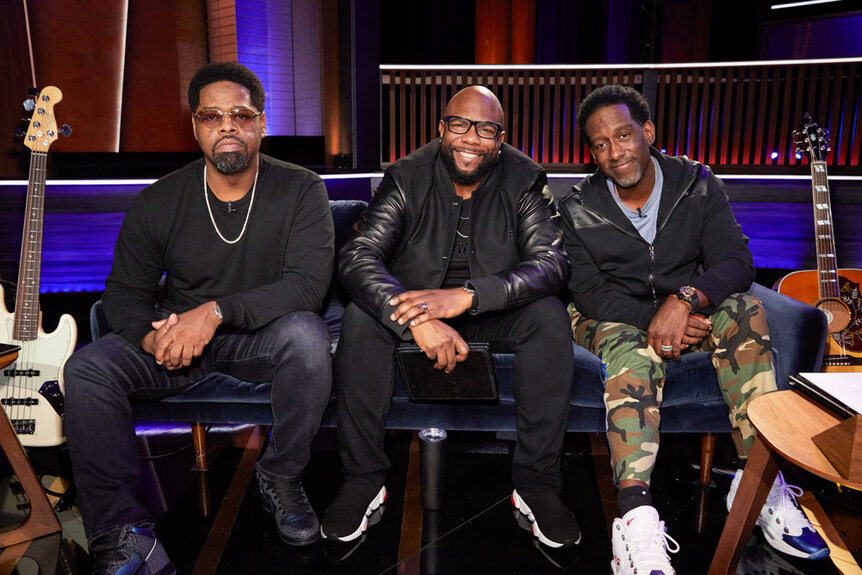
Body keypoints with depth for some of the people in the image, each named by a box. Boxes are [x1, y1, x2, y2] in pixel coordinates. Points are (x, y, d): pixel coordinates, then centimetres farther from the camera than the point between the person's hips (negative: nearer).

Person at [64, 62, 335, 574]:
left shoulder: (300, 190, -9)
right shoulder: (158, 202, -2)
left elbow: (308, 283, -21)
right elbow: (124, 292, 5)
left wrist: (217, 311, -31)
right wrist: (150, 336, -19)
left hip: (263, 337, -2)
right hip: (175, 338, 3)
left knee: (307, 334, -35)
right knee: (87, 368, -21)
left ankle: (282, 479, -10)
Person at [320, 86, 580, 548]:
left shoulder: (524, 181, -9)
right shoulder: (407, 177, -10)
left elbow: (552, 262, -23)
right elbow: (356, 257, -22)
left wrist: (467, 295, -39)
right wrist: (417, 317, -40)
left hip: (495, 310, 0)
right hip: (416, 302, 0)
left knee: (550, 316, -28)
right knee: (360, 316, -27)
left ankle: (536, 481, -17)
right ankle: (363, 478, -14)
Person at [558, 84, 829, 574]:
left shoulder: (697, 184, -1)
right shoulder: (579, 210, -5)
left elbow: (736, 261, -11)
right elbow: (587, 292, -11)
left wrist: (684, 300, -32)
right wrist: (659, 320, -26)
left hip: (690, 315, 2)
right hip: (613, 319, -2)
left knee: (743, 310, -27)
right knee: (635, 352, -36)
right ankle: (636, 517, -49)